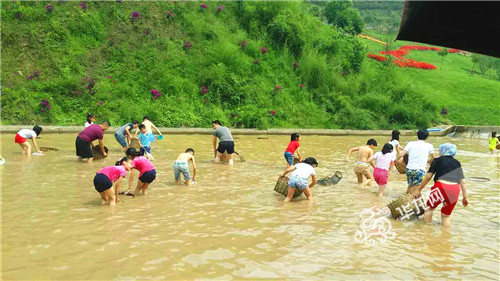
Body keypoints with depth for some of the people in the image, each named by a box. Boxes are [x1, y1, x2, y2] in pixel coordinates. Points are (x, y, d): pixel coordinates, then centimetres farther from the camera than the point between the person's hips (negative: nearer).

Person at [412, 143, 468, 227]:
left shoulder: (437, 160, 10)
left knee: (429, 208, 18)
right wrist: (465, 197, 22)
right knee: (446, 216, 17)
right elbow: (463, 182, 16)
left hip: (441, 187, -3)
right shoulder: (457, 163, 20)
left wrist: (418, 189, 11)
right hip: (455, 190, 3)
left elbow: (428, 177, 6)